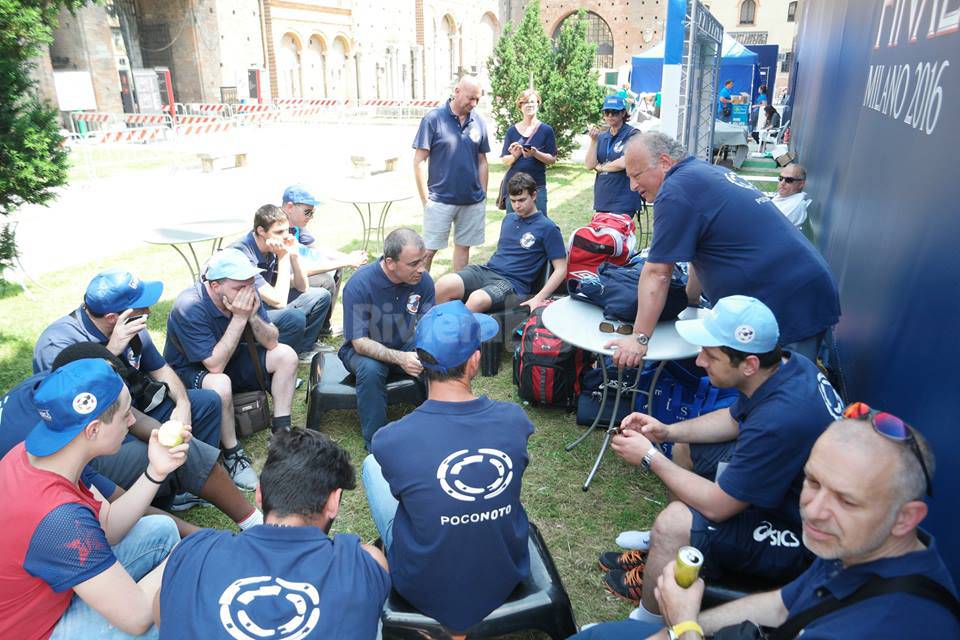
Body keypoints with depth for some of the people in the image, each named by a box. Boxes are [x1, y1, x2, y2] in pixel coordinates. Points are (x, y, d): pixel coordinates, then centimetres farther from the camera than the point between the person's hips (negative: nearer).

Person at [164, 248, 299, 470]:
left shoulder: (246, 293, -14)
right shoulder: (189, 308, -31)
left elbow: (272, 342, -11)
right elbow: (215, 365, -32)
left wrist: (253, 316, -29)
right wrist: (239, 318, -35)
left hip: (231, 359, 6)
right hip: (190, 370, -6)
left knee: (286, 355, -10)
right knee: (220, 384, -38)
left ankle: (281, 431, -2)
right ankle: (232, 452, -16)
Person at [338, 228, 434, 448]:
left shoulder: (423, 280, -13)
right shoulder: (360, 284, -25)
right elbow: (360, 342, -26)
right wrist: (400, 358, -42)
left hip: (405, 346, 3)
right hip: (364, 349, -3)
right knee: (370, 369, -37)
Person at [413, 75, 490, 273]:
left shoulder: (478, 122, 5)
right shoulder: (433, 119, -6)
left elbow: (482, 162, 12)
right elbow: (418, 161, -6)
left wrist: (483, 196, 9)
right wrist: (426, 200, -9)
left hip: (473, 202, 4)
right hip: (440, 200, -4)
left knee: (463, 246, 13)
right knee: (429, 249, 1)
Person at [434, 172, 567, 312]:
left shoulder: (547, 228, 0)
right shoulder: (508, 219, 20)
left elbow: (561, 269, -3)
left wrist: (538, 299, -13)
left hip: (512, 282, -5)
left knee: (477, 299, -38)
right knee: (443, 284, -25)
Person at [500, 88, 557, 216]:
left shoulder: (546, 130, 3)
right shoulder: (512, 130, 7)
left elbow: (552, 159, 2)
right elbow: (505, 161, 8)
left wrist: (535, 153, -16)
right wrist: (515, 156, -13)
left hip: (537, 185, -1)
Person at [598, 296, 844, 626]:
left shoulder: (780, 419, -37)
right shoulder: (787, 364, -9)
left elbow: (717, 506, -26)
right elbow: (734, 418, 11)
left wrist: (650, 457, -15)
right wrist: (667, 431, -2)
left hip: (801, 538, -9)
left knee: (674, 523, -25)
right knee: (685, 448, 15)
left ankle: (645, 622, 4)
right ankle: (660, 549, 27)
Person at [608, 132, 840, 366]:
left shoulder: (675, 190, -13)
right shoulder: (710, 172, 16)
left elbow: (657, 273, -14)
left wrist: (639, 338, -10)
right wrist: (690, 298, 31)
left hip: (787, 308, -10)